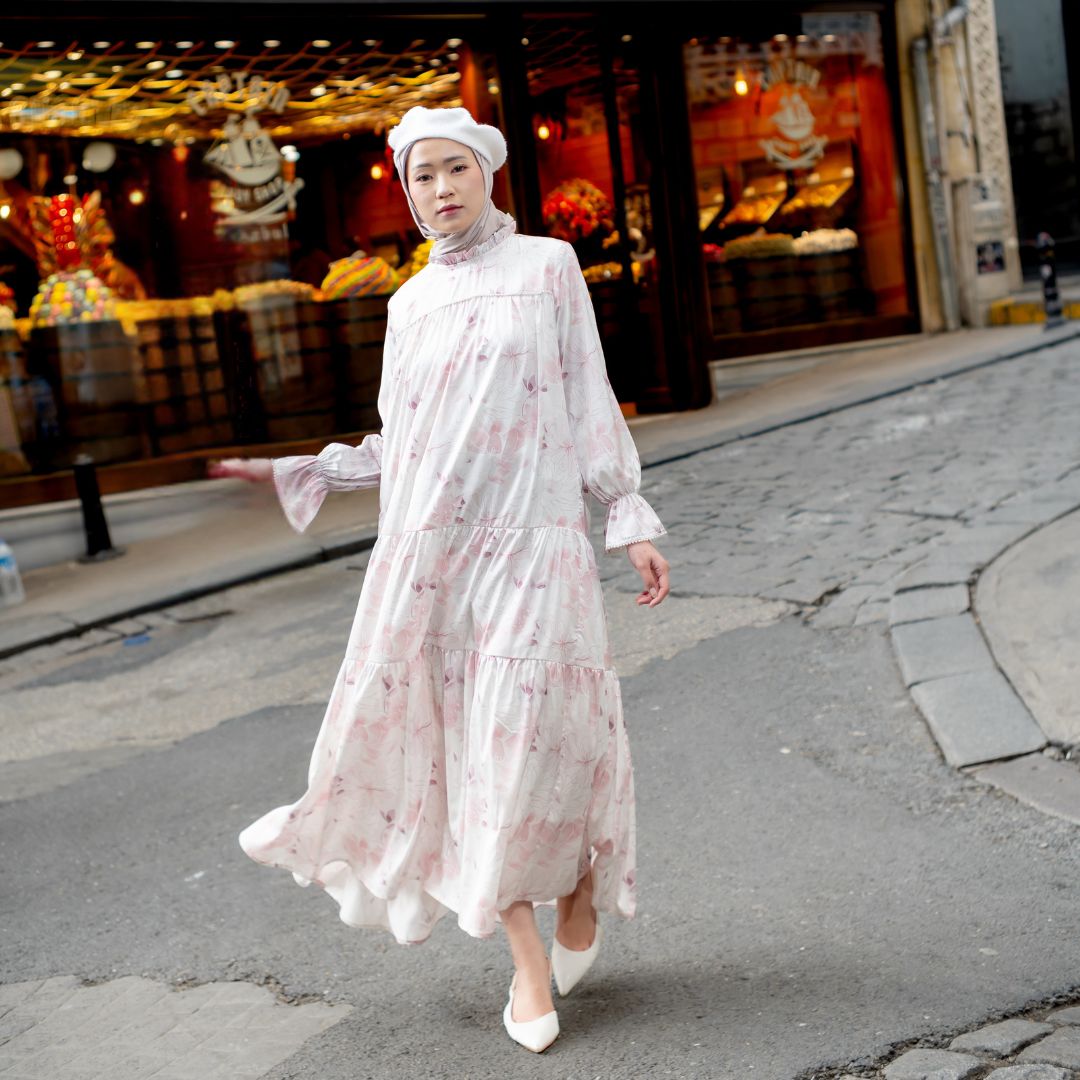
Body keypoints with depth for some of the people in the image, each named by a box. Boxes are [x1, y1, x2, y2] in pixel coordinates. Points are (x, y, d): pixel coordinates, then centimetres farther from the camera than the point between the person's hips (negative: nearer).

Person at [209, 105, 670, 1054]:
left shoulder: (547, 265, 6)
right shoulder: (410, 302, 15)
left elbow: (591, 402, 5)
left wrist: (633, 519, -1)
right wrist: (295, 474, 15)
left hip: (530, 539, -3)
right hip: (427, 550, 4)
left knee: (537, 727, -12)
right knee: (457, 739, 0)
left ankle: (581, 883, 20)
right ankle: (529, 961, 12)